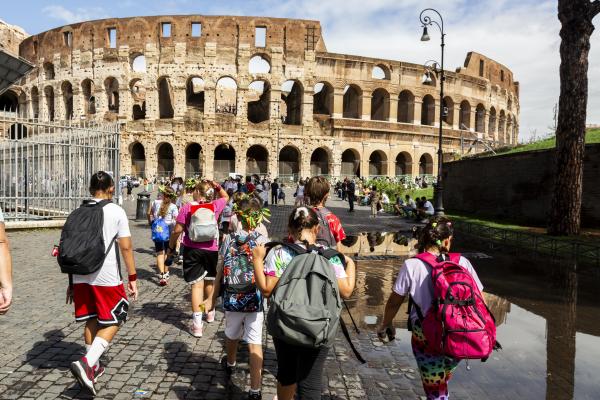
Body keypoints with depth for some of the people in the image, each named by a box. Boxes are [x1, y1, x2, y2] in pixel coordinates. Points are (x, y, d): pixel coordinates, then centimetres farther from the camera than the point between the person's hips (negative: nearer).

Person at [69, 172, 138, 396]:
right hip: (106, 277, -5)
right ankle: (86, 362, -9)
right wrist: (133, 278, -1)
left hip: (81, 277, 5)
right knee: (112, 322, 8)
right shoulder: (116, 212, -6)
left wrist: (72, 282, 18)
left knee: (92, 321, 19)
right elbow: (126, 247, -8)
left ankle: (93, 367, 29)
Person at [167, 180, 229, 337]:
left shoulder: (187, 208, -7)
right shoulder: (215, 206, 0)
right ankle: (210, 312, 43)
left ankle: (197, 325, -5)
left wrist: (171, 247, 6)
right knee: (209, 281, 22)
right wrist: (217, 186, 10)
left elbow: (177, 231, -6)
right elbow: (226, 197, 22)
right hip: (211, 250, 3)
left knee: (197, 284, -3)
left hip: (192, 250, -2)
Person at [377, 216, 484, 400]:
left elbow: (394, 302, -5)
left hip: (426, 336, -2)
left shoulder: (412, 265, -11)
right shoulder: (462, 262, -7)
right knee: (443, 381, 29)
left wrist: (385, 324, 12)